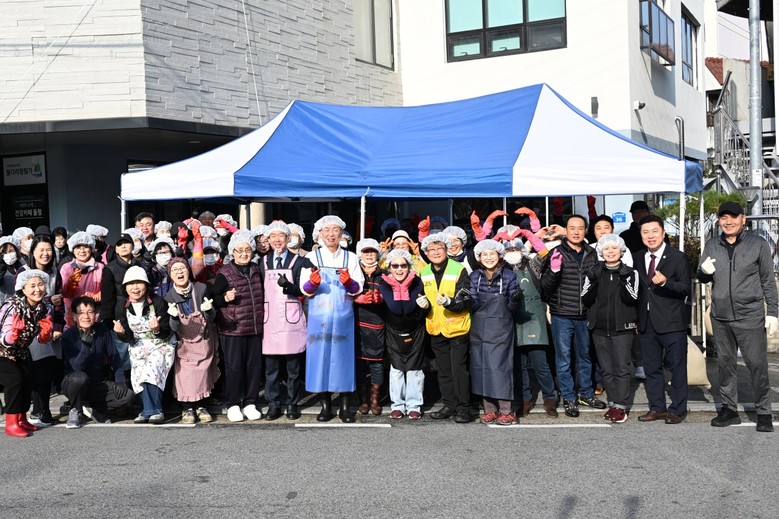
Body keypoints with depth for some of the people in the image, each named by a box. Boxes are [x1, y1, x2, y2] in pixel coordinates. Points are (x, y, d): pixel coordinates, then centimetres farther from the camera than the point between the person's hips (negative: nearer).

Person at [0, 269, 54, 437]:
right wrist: (14, 332, -51)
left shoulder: (44, 308, -13)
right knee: (15, 379, -21)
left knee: (28, 380, 0)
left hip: (20, 351, 7)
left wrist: (46, 332, -27)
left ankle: (21, 419, 19)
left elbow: (43, 340, -4)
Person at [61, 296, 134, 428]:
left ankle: (94, 408, 5)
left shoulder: (102, 330, -4)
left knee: (129, 396, -19)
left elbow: (115, 357, 2)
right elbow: (77, 367, -23)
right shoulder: (69, 336, -14)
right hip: (74, 383, -3)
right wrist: (86, 345, -37)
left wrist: (120, 382, -8)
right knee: (80, 378, -39)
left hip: (98, 384, 3)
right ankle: (76, 411, -9)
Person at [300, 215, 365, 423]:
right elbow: (305, 289, -1)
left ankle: (345, 407, 9)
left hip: (343, 317, 1)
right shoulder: (312, 257, 6)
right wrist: (313, 283, -23)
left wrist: (349, 283, -19)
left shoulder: (351, 257, 9)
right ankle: (325, 406, 9)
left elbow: (358, 288, 2)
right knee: (320, 357, -1)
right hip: (319, 317, -1)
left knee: (343, 356, 1)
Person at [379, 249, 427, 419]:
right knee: (396, 368, 3)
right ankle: (398, 404, 13)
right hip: (393, 332, 1)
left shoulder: (416, 282, -11)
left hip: (415, 332, -1)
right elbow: (394, 308, -21)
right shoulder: (384, 283, -10)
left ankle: (414, 405, 10)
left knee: (414, 367, 1)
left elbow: (410, 308, -20)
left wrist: (403, 287, -18)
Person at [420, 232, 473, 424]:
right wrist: (424, 303, -5)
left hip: (457, 327, -5)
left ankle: (463, 407, 5)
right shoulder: (424, 273, 6)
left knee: (458, 368, -4)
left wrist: (449, 302, -33)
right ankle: (449, 405, 22)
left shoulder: (459, 270, -11)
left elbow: (467, 301, -15)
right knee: (444, 370, 12)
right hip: (436, 328, 6)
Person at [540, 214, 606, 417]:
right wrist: (553, 271, -24)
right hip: (562, 316, -3)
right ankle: (569, 398, 14)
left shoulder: (592, 254, 7)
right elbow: (545, 287, -6)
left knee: (585, 356, 15)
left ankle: (586, 393, 30)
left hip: (584, 316, 4)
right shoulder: (556, 254, -5)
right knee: (564, 358, 4)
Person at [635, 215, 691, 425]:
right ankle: (657, 407, 22)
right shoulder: (638, 258, 10)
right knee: (651, 368, 11)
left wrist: (666, 282, -28)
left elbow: (686, 288, -10)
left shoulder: (678, 258, -5)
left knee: (677, 367, 2)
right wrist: (636, 319, 9)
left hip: (672, 323, -5)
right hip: (646, 323, 5)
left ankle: (677, 409, 12)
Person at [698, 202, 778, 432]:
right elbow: (702, 278, 14)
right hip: (720, 317, 4)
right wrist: (704, 272, -11)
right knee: (725, 364, 10)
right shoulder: (711, 246, 8)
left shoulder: (758, 244, 0)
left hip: (750, 316, -4)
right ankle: (729, 409, 19)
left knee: (758, 365, -4)